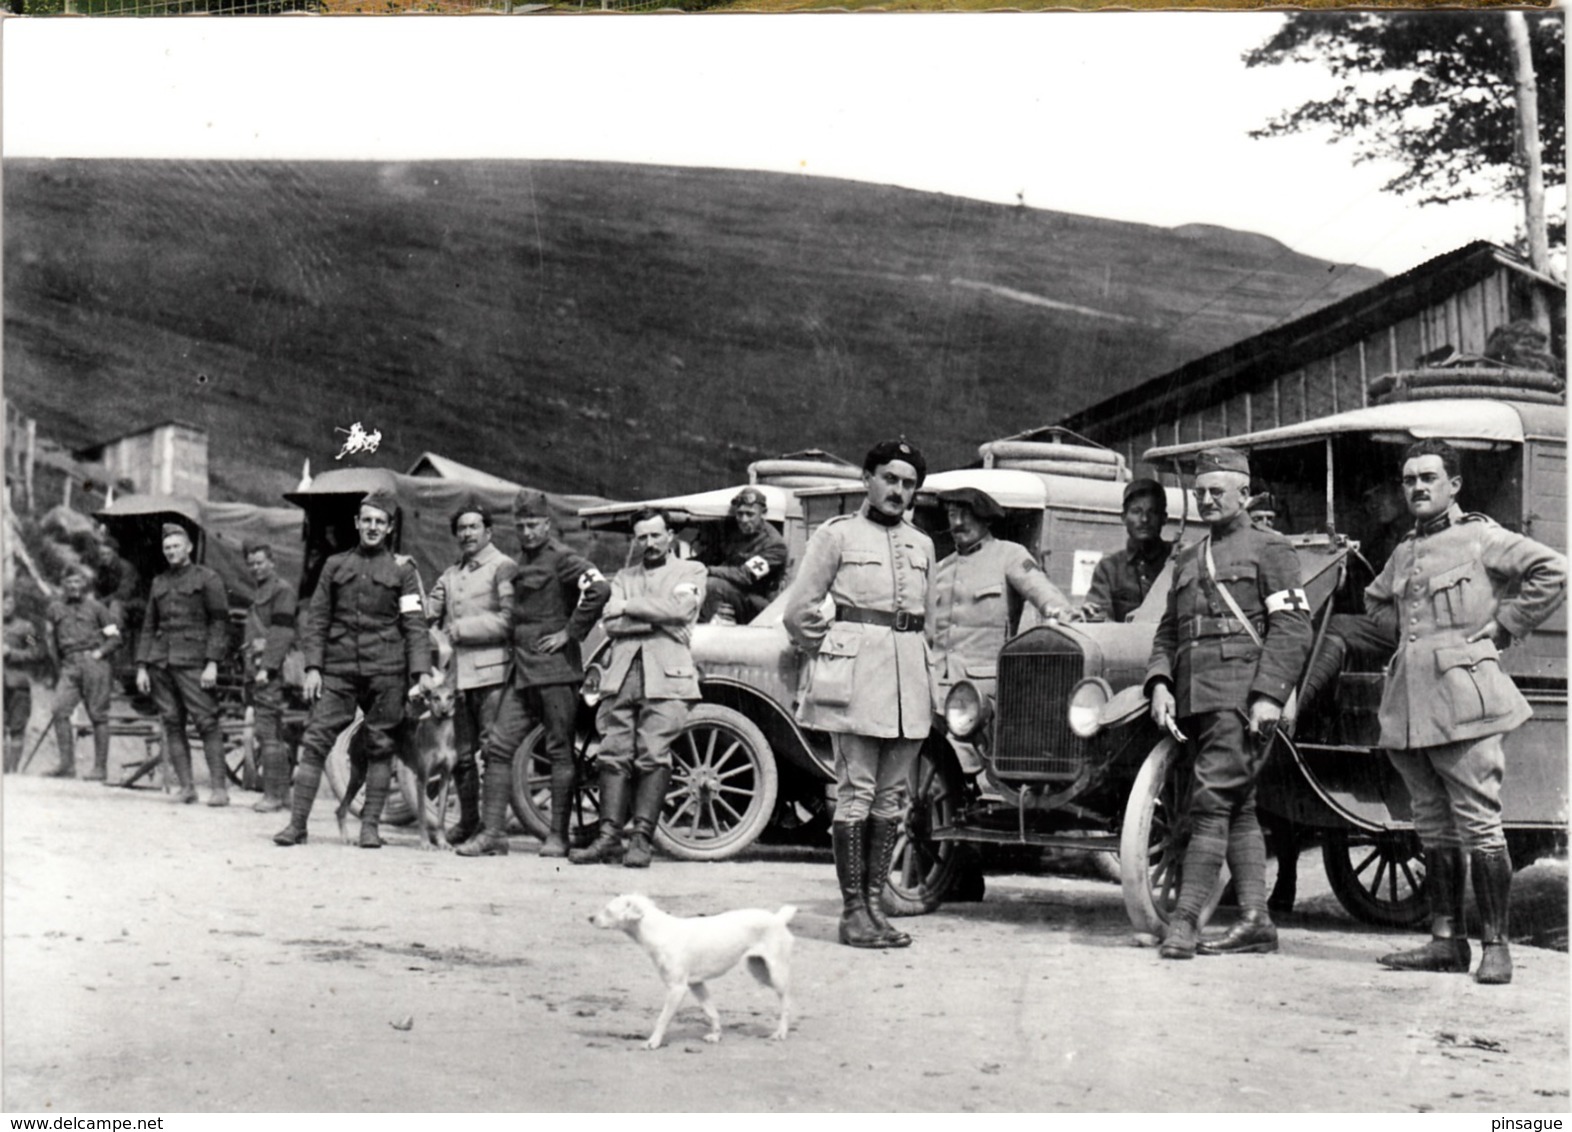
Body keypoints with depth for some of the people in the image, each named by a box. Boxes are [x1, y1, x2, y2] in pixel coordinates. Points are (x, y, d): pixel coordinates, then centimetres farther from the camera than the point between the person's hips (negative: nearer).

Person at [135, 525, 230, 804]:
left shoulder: (207, 578, 4)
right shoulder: (159, 583, 19)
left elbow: (220, 623, -2)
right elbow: (148, 627, 20)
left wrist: (212, 663, -11)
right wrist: (142, 666, 11)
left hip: (192, 664, -5)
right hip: (161, 663, 5)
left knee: (207, 723, -11)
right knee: (172, 724, 1)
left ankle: (219, 787, -11)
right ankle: (186, 787, 3)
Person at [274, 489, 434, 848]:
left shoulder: (402, 569, 7)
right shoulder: (335, 565, 13)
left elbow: (415, 624, 1)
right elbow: (317, 619, 11)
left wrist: (422, 671, -10)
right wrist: (313, 667, 1)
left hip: (385, 671, -1)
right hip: (338, 670, 1)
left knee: (380, 748, 2)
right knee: (315, 741, -5)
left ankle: (370, 825, 9)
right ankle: (297, 824, -2)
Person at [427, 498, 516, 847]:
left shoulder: (503, 567, -2)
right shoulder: (451, 574, 22)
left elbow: (508, 620, -12)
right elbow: (428, 611, 13)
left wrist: (461, 629, -11)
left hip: (491, 672, -7)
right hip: (459, 672, 7)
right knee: (462, 754, 11)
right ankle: (467, 822, 22)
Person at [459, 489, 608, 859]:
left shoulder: (561, 559, -9)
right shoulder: (523, 561, 18)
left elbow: (599, 589, -25)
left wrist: (570, 633, -18)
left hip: (555, 668, -9)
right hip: (521, 669, 9)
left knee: (560, 751, -1)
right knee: (498, 746, 3)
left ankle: (558, 836, 5)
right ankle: (493, 834, 5)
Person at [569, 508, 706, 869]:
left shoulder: (691, 571, 13)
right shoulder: (624, 576, 24)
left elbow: (679, 608, -7)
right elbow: (610, 622, 7)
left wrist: (630, 606, -1)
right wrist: (656, 620, -5)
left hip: (665, 675, -4)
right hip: (621, 673, 4)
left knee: (654, 756, -11)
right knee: (614, 754, -4)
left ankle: (641, 839, -13)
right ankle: (609, 836, -6)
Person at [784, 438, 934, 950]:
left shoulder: (922, 545, 18)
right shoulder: (837, 534, 3)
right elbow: (799, 610, 2)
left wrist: (924, 668, 16)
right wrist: (831, 653, 4)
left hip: (909, 676, 5)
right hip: (856, 673, -5)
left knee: (892, 795, 5)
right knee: (856, 790, -7)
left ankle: (873, 903, 11)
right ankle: (852, 911, -3)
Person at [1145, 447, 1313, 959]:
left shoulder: (1269, 548, 3)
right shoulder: (1187, 560, 23)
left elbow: (1292, 628, -6)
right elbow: (1168, 632, 21)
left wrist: (1269, 695, -16)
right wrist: (1160, 684, 2)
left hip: (1242, 695, -7)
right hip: (1194, 698, 7)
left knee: (1212, 800, -14)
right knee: (1238, 807, 9)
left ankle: (1184, 918, -16)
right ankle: (1256, 921, 11)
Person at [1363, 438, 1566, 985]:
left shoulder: (1480, 538, -1)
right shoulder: (1403, 553, 18)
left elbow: (1553, 572, -10)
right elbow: (1375, 601, 38)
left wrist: (1503, 627, -7)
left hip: (1463, 699, -7)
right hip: (1409, 706, 7)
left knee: (1479, 826, -7)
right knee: (1434, 827, 10)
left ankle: (1495, 945, -2)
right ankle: (1446, 939, 15)